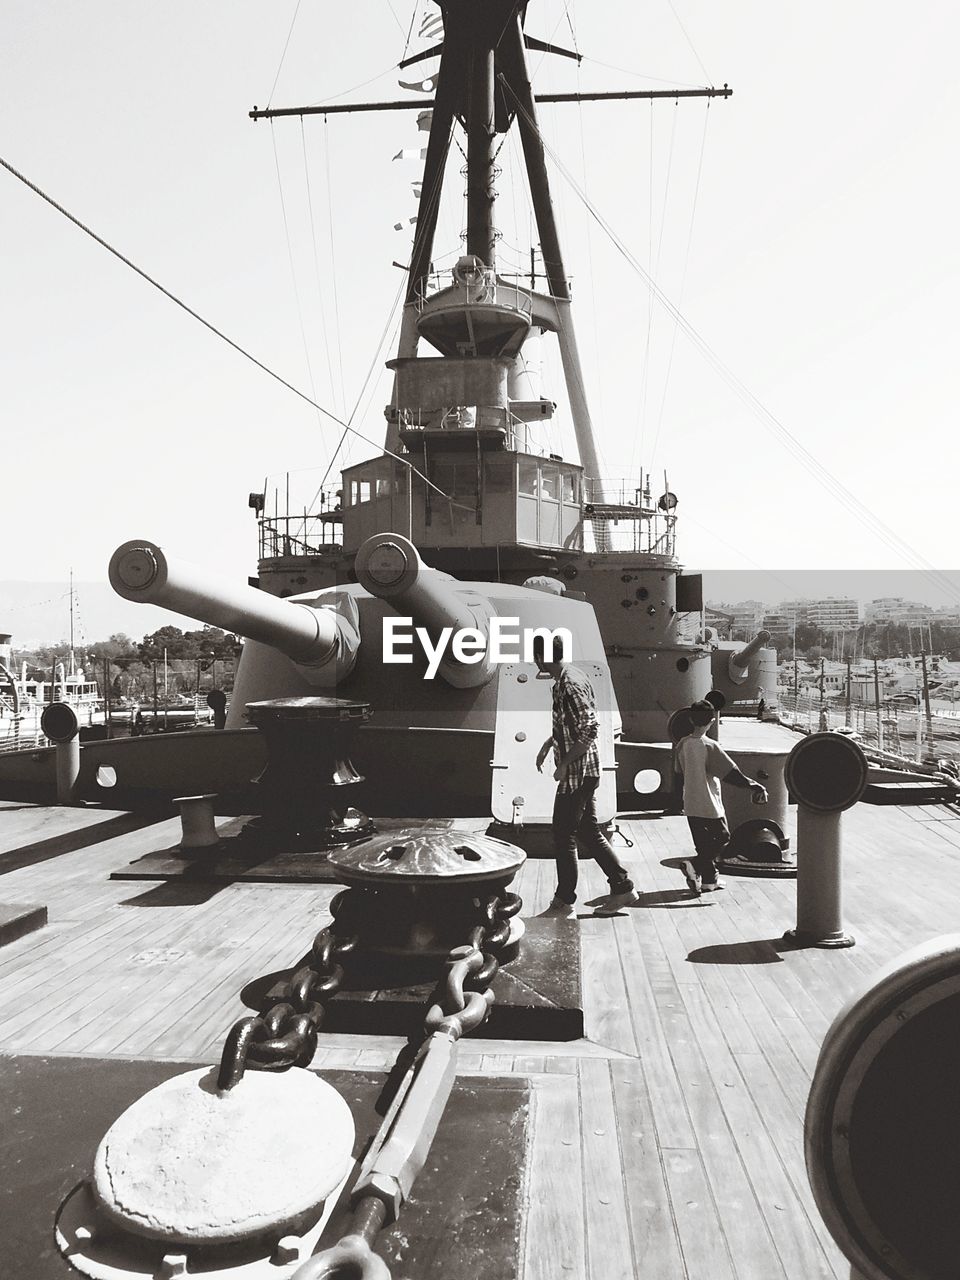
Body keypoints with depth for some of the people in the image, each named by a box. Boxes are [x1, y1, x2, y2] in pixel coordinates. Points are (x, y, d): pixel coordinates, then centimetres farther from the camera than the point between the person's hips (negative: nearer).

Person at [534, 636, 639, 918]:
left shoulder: (569, 686, -21)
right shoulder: (570, 676, 10)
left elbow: (590, 730, -25)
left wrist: (564, 764, -20)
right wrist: (548, 744, 18)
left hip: (575, 774, -10)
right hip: (584, 771, 10)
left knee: (564, 838, 1)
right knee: (588, 831, 17)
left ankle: (563, 903, 12)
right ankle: (622, 887, 23)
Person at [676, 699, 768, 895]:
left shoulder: (682, 744, -1)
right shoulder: (710, 746, -19)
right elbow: (731, 773, -19)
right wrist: (753, 785, -10)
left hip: (690, 805, 6)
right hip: (710, 805, -6)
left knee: (703, 843, 17)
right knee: (722, 838, 10)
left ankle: (709, 879, 23)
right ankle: (694, 865, -8)